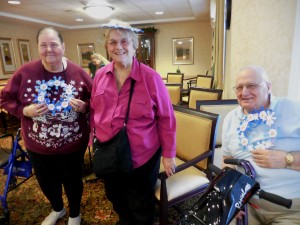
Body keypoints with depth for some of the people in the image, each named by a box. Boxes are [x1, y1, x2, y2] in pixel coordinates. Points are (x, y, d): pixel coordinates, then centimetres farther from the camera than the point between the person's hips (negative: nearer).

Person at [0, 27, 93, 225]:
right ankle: (58, 209, 60)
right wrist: (25, 111, -18)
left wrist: (84, 106, -22)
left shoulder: (78, 73, -11)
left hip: (73, 145, -1)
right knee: (47, 183, 25)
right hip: (38, 146, 2)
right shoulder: (25, 72, -11)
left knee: (72, 182, 19)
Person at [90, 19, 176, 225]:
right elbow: (94, 110, 8)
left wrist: (168, 154, -8)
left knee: (141, 206, 19)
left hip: (142, 155, -4)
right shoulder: (100, 75, -3)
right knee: (116, 197, 29)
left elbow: (166, 118, -11)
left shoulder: (150, 77, -16)